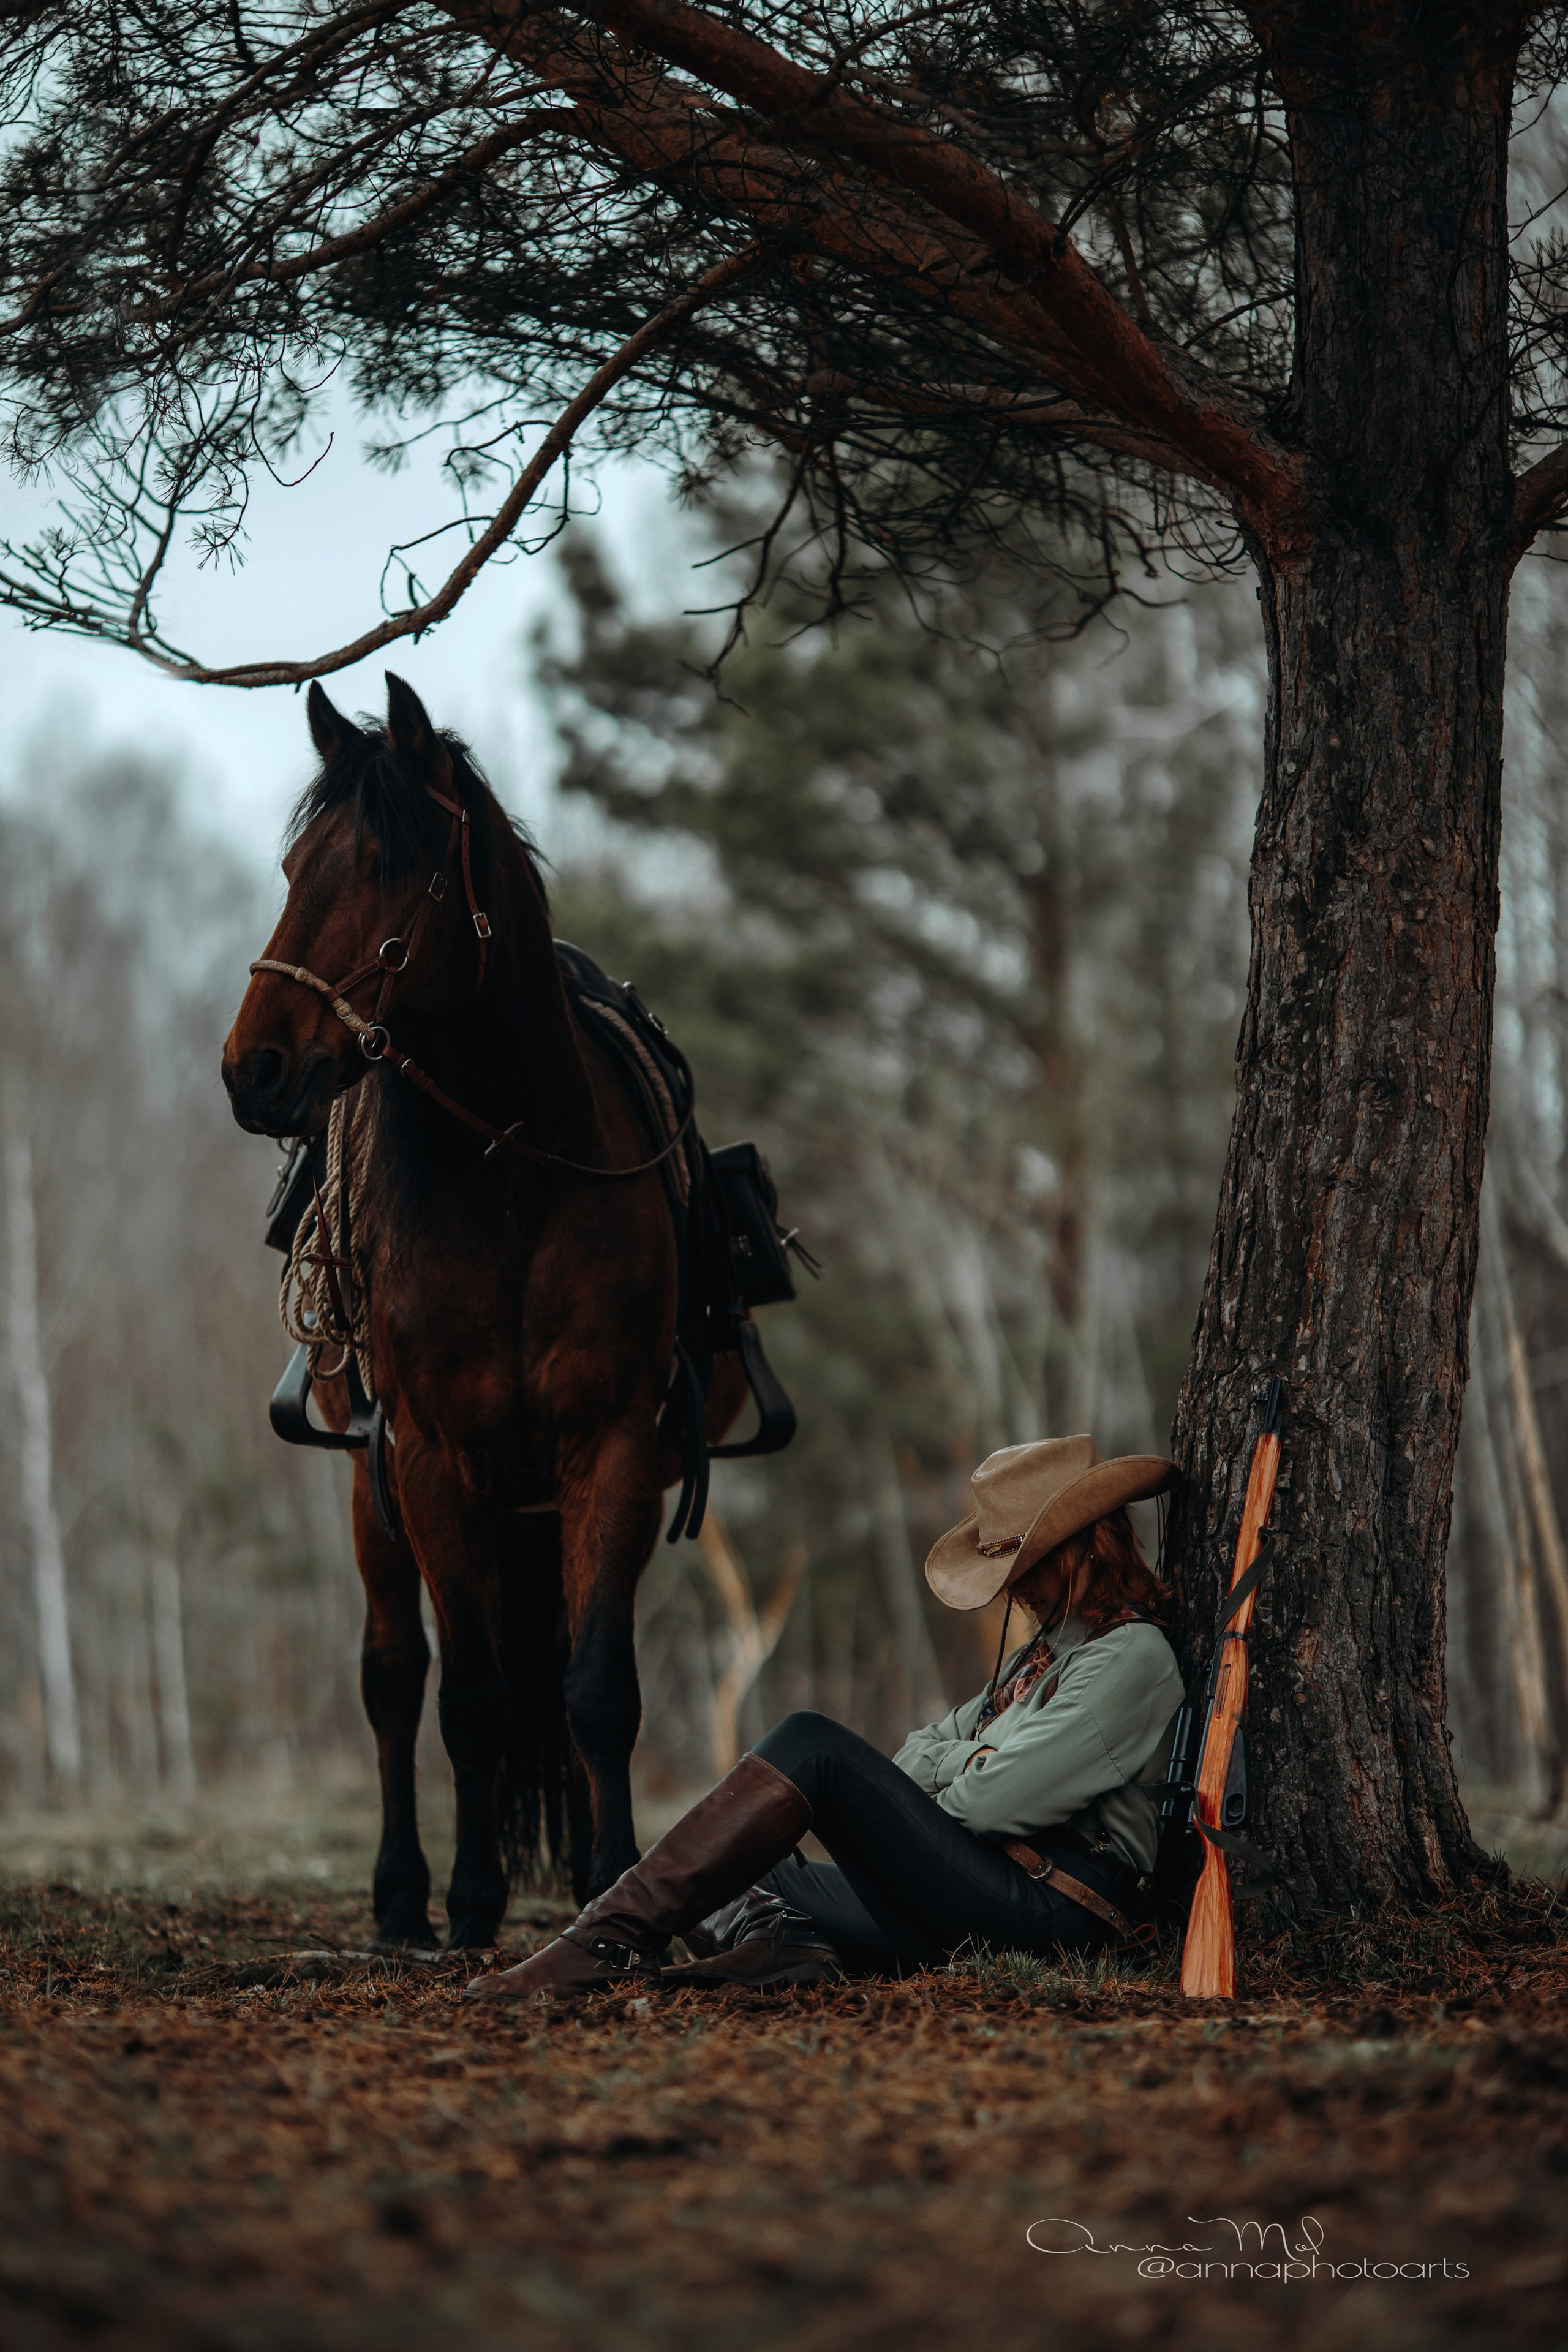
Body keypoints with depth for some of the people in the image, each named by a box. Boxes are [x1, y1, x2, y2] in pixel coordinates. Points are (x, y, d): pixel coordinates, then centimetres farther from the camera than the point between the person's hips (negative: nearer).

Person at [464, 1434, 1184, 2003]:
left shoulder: (1132, 1657, -5)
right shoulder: (1049, 1648, 27)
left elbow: (991, 1800, -13)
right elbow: (924, 1755, 22)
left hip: (1050, 1906, -10)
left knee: (812, 1744, -20)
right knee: (723, 1893, 2)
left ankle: (616, 1938, -29)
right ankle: (779, 1946, -38)